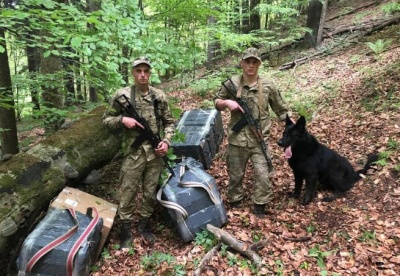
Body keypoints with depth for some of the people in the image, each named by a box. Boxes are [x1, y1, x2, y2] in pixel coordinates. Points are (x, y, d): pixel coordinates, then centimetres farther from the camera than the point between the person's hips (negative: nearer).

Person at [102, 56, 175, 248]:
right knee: (128, 193, 5)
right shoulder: (122, 95, -4)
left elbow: (169, 123, 10)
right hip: (133, 153, -3)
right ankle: (126, 229, 23)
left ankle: (144, 224, 33)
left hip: (155, 153, 3)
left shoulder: (159, 97, 3)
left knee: (150, 192, 14)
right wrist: (122, 120, -16)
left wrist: (166, 141, -5)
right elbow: (106, 120, 2)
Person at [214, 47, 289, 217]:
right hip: (237, 140, 0)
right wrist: (226, 103, -12)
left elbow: (281, 109, 8)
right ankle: (234, 203, 35)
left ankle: (259, 205, 21)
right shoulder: (231, 84, -2)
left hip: (259, 141, 0)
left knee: (262, 176, 1)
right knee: (235, 175, 14)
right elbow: (216, 102, 10)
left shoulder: (268, 86, -1)